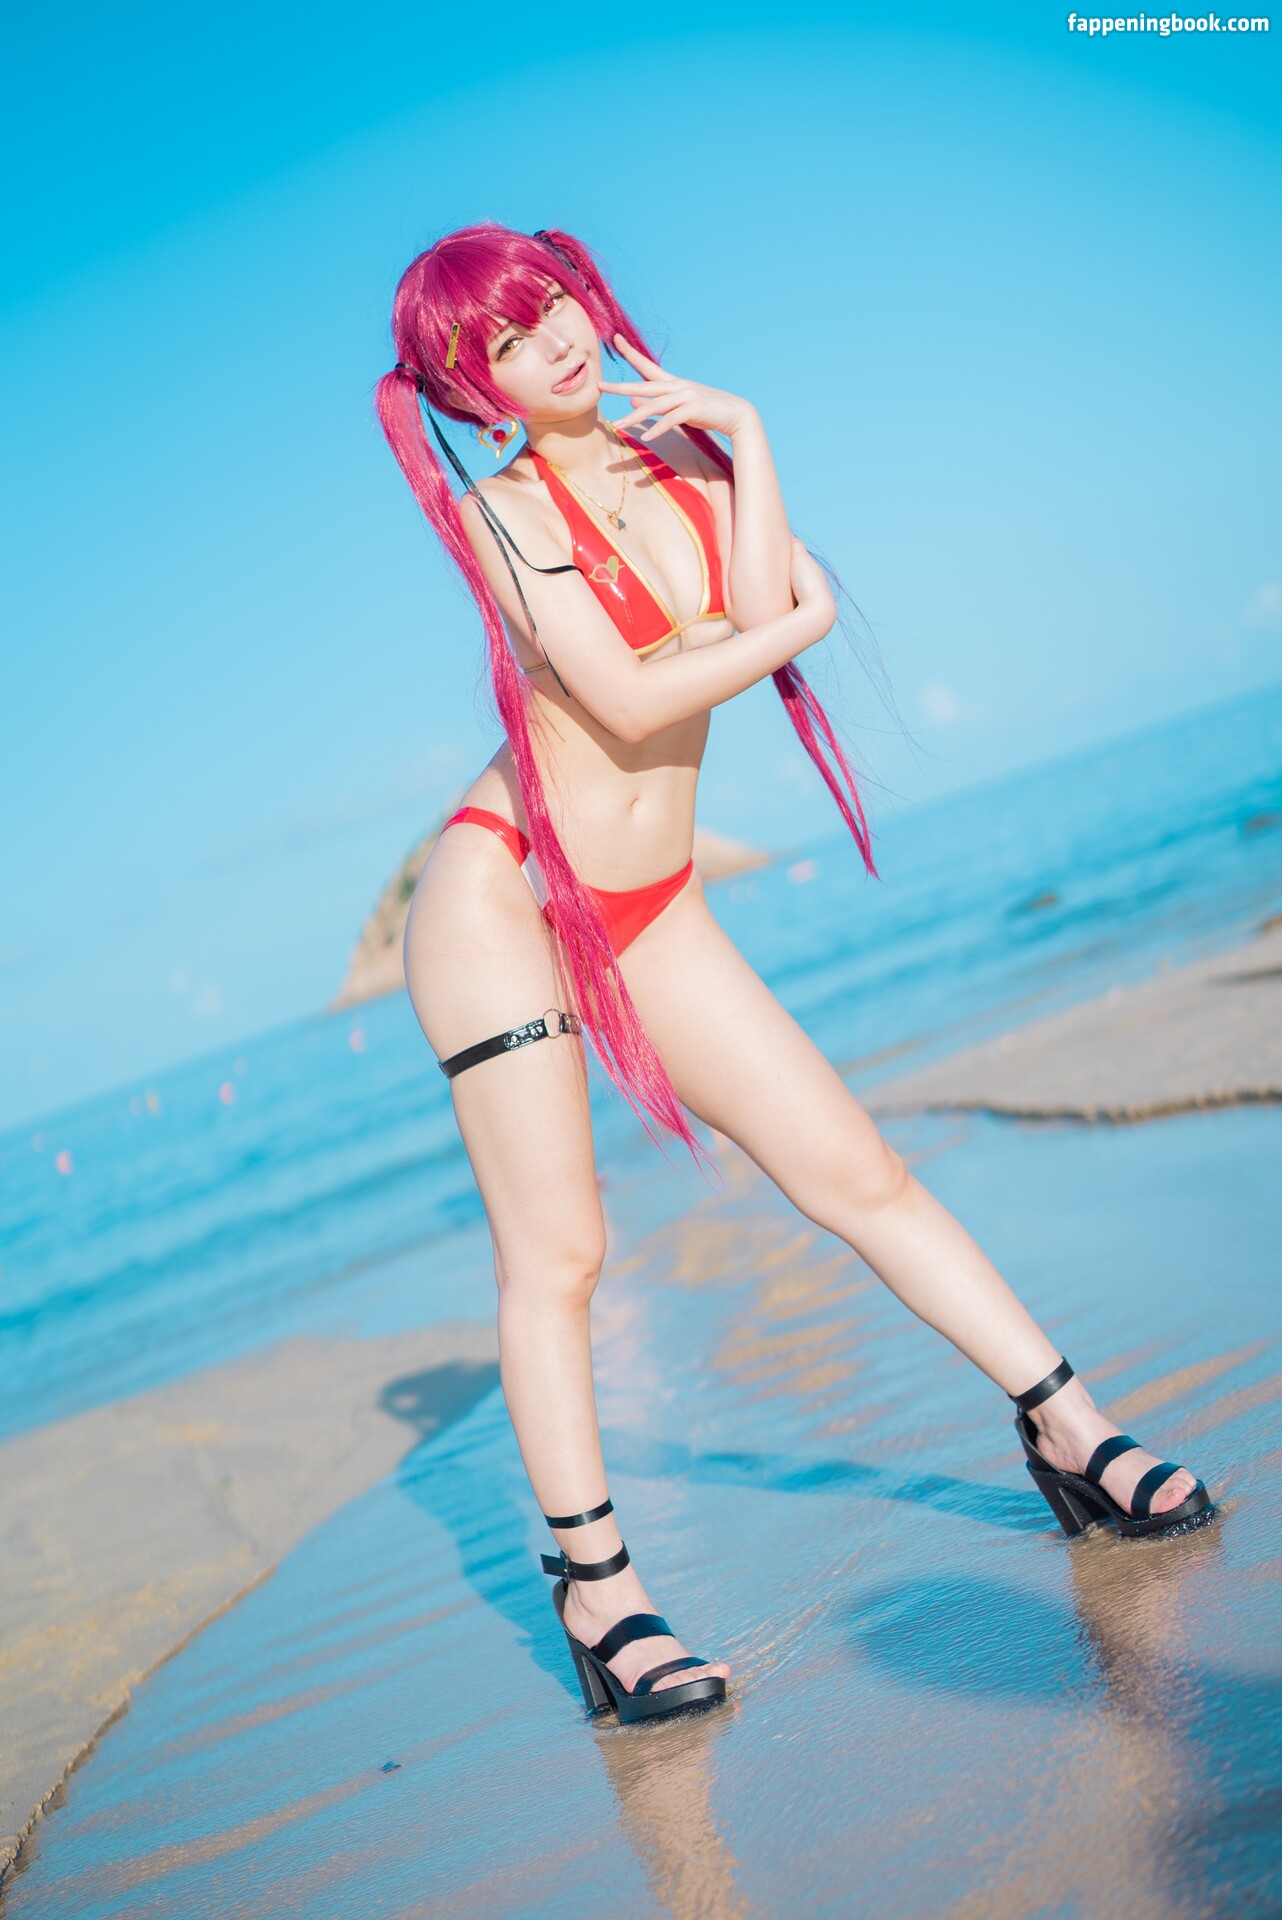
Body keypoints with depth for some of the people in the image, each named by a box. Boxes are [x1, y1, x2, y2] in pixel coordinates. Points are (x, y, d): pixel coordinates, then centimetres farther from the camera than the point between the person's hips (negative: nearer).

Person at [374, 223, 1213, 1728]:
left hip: (652, 912, 5)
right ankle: (595, 1590, 6)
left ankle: (1070, 1435, 12)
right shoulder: (503, 508, -8)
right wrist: (796, 617, -7)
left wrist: (744, 432, -10)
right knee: (555, 1255, -4)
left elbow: (768, 601, -9)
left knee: (857, 1171, 3)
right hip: (502, 894, -5)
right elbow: (631, 703, -19)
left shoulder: (686, 446, 9)